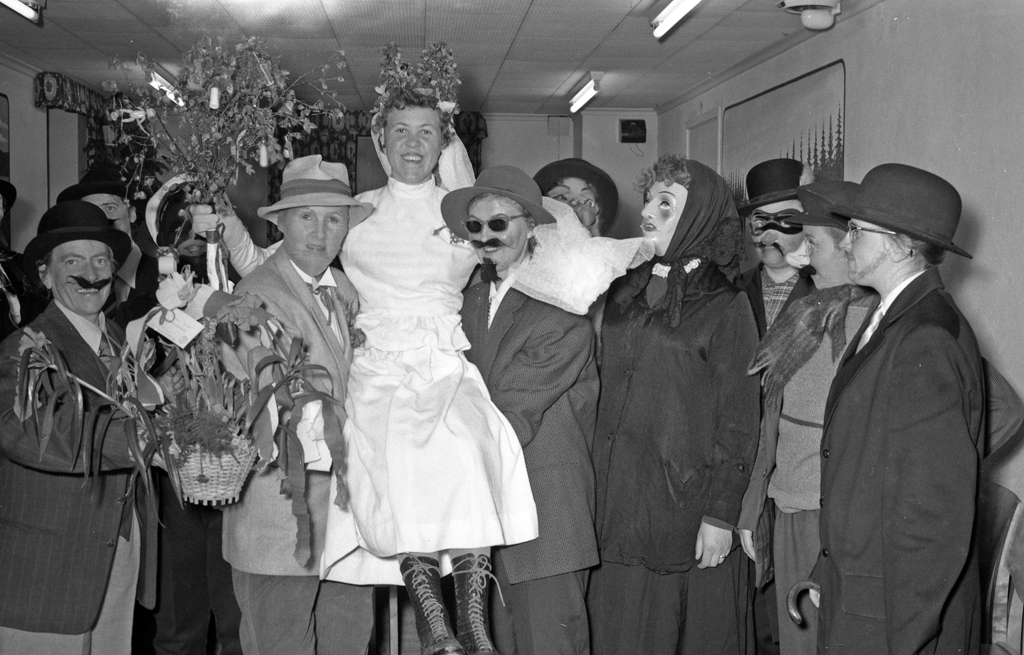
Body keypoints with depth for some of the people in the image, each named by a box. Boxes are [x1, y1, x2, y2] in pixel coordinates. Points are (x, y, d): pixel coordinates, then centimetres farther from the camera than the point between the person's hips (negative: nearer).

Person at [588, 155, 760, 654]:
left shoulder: (726, 308, -6)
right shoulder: (624, 295, 10)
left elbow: (738, 422, -8)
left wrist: (722, 516, -11)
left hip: (686, 508, -5)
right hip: (618, 503, 5)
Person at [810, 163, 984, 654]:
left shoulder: (927, 343, -20)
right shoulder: (890, 321, 8)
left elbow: (935, 515, -21)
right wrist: (827, 575, 13)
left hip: (892, 616, -8)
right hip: (851, 594, 8)